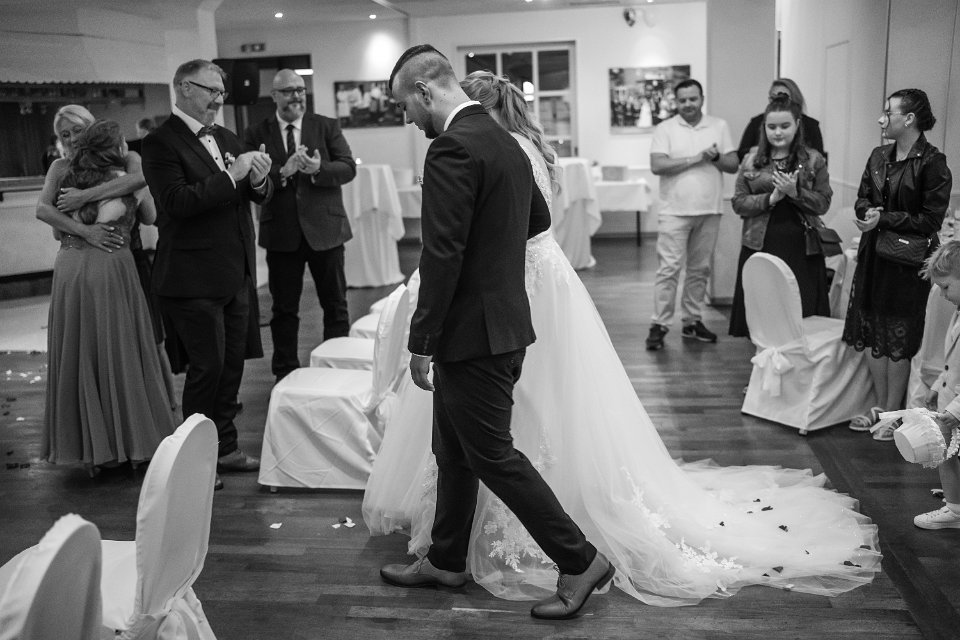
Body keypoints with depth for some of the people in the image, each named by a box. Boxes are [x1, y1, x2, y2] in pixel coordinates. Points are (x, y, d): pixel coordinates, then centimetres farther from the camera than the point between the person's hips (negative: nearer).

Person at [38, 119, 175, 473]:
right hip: (111, 268, -3)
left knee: (77, 357, 10)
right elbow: (150, 219, 16)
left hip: (69, 269, 3)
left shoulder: (63, 172, 5)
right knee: (120, 355, 7)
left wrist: (82, 229, -5)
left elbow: (43, 209, -7)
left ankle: (88, 449, 18)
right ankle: (131, 442, 14)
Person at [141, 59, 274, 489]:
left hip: (236, 274, 7)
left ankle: (224, 448, 27)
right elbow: (177, 201, -21)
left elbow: (260, 195, 14)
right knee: (207, 367, -1)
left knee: (232, 365, 13)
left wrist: (259, 179, -9)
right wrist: (231, 177, -22)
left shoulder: (226, 139, 15)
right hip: (194, 279, -7)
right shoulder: (161, 143, -8)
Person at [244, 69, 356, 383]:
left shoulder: (327, 127, 3)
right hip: (281, 233, 0)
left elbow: (349, 168, -6)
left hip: (325, 228, 0)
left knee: (335, 304, 10)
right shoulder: (257, 133, 2)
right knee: (284, 308, 10)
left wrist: (319, 169, -23)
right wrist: (283, 172, -23)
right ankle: (285, 373, 23)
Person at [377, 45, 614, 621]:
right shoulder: (505, 140, 11)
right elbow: (540, 219, 24)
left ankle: (581, 561, 13)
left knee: (492, 454, 3)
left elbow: (443, 255, -22)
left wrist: (421, 343, -16)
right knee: (455, 449, 19)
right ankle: (446, 561, 34)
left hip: (473, 332, -10)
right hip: (504, 320, 10)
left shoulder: (452, 149, -18)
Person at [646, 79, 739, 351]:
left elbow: (733, 165, 7)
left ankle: (692, 322, 19)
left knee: (700, 269, 9)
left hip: (709, 211, 4)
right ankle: (659, 325, -2)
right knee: (669, 268, -7)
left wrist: (715, 157, -13)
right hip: (675, 211, -3)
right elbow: (657, 166, -13)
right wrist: (696, 158, -13)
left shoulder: (719, 126, 10)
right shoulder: (665, 129, 0)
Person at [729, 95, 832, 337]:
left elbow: (823, 203, 0)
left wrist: (795, 192, -17)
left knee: (802, 315, 1)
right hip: (760, 249, 1)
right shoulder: (751, 161, 7)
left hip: (801, 251, -1)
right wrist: (771, 198, -13)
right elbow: (738, 203, 2)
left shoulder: (814, 160, 3)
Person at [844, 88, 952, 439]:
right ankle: (881, 407, 24)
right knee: (871, 334, 10)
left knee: (898, 342, 3)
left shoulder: (932, 163, -12)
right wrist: (867, 212, -8)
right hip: (873, 255, 6)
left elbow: (930, 220, -13)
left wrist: (885, 219, -18)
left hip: (907, 261, -6)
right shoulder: (879, 156, 8)